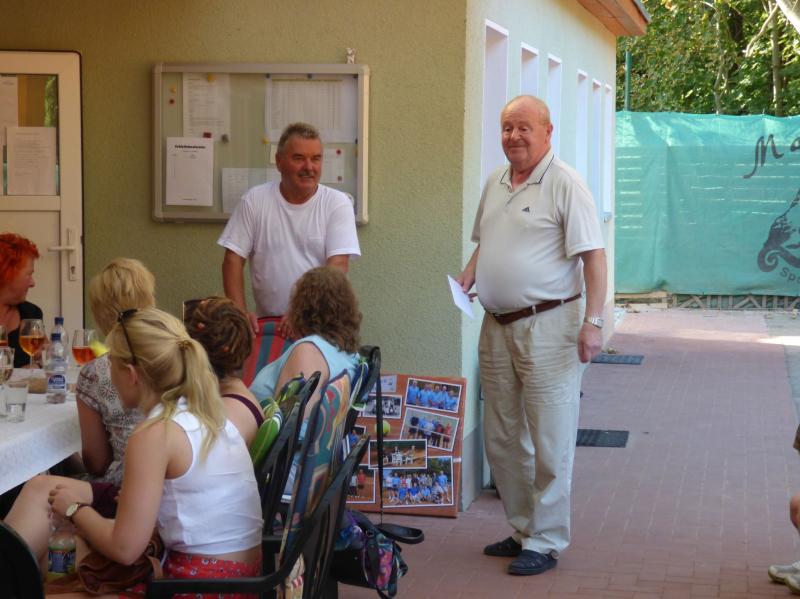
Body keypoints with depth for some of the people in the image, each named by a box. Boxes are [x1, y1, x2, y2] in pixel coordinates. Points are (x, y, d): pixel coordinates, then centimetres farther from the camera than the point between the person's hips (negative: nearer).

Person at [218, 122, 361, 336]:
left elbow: (338, 265, -9)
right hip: (266, 324, 1)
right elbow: (234, 259, 3)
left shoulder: (337, 203, 0)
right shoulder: (255, 200, 3)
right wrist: (240, 313, -9)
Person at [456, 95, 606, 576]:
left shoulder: (564, 184, -10)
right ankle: (524, 529, 28)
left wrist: (593, 321, -21)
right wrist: (467, 276, 7)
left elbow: (593, 256, -14)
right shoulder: (495, 183, 13)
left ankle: (546, 542, 8)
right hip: (497, 325, 8)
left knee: (550, 444, -1)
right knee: (502, 440, 14)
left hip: (548, 325, -8)